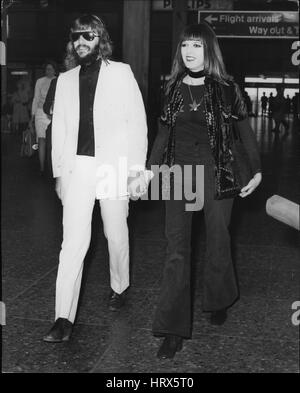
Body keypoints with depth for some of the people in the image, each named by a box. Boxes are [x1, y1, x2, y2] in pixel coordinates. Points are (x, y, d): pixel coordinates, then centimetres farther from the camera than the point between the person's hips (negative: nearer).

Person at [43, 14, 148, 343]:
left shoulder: (121, 73, 3)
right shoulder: (65, 80, 13)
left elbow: (137, 121, 0)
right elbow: (59, 128, 13)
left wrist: (137, 169, -6)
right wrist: (58, 172, 8)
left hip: (114, 166, -2)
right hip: (77, 166, 2)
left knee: (116, 234, 10)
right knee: (73, 241, -6)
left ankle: (119, 287, 36)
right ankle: (64, 318, -4)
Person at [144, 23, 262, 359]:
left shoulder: (225, 88, -1)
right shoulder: (172, 88, 7)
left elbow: (245, 129, 3)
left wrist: (257, 171, 0)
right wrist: (150, 169, 9)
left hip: (215, 171, -2)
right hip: (179, 171, 2)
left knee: (218, 241, 10)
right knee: (176, 250, -3)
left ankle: (218, 302, 38)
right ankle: (173, 330, 0)